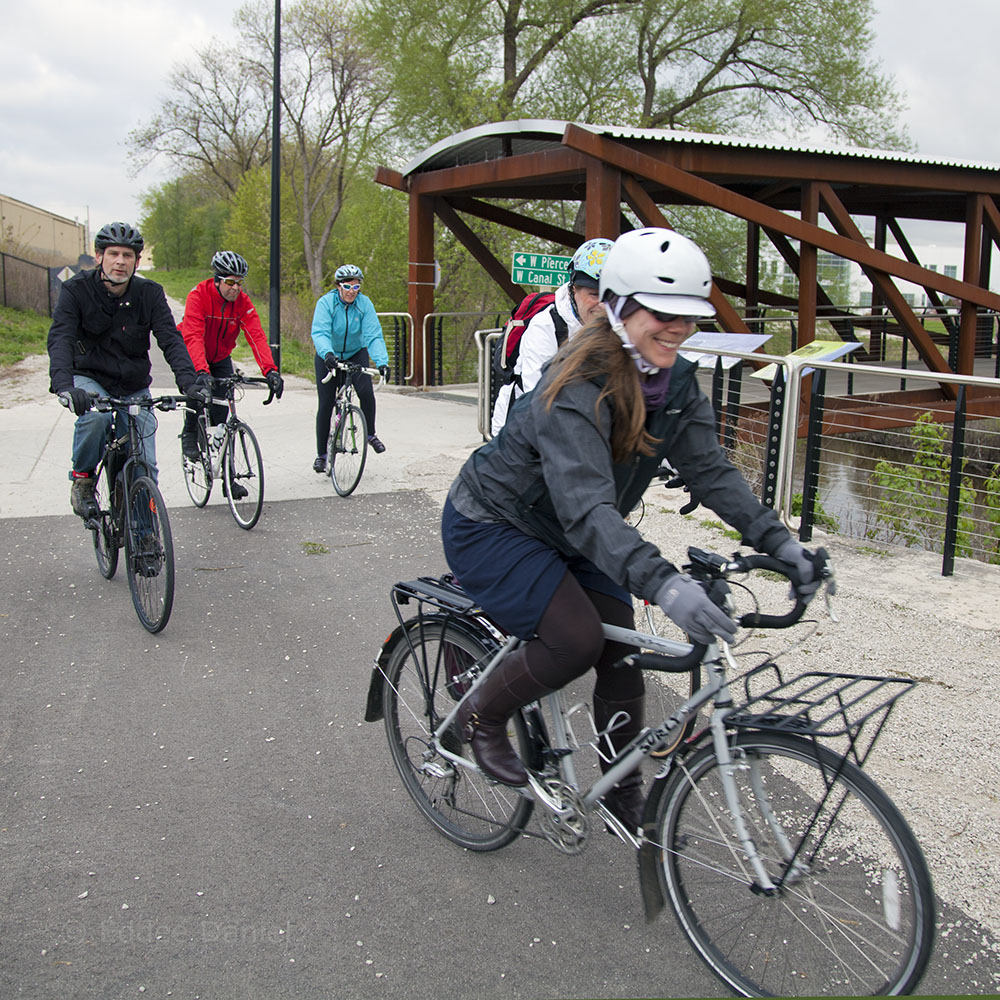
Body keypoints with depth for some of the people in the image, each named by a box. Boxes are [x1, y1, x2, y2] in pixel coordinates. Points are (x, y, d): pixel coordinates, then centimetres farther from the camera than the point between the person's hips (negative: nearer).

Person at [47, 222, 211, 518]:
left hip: (135, 387, 2)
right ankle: (83, 480, -10)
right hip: (90, 379, -2)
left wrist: (189, 381, -37)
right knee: (95, 416, -37)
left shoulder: (150, 294, -9)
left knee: (145, 466, -6)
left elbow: (171, 339, -18)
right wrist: (63, 384, -45)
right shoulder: (76, 290, -14)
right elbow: (60, 338, -26)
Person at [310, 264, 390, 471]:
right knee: (326, 404, -4)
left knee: (366, 392, -22)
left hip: (356, 354, 1)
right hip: (328, 358, -1)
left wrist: (382, 362, -39)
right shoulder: (326, 303, -20)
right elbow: (320, 333, -33)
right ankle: (321, 455, 9)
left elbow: (374, 335, -24)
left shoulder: (364, 304, -16)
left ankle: (371, 434, 3)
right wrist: (327, 353, -53)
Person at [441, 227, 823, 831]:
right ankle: (483, 715, 5)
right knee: (578, 640, -24)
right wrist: (663, 583, -57)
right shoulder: (577, 389, -34)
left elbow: (711, 469, -10)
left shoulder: (676, 384, -9)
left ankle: (627, 803, 21)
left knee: (623, 660, 1)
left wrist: (777, 540, -23)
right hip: (489, 527, -7)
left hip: (567, 536, 7)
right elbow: (586, 508, -44)